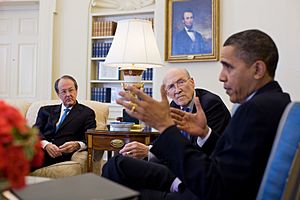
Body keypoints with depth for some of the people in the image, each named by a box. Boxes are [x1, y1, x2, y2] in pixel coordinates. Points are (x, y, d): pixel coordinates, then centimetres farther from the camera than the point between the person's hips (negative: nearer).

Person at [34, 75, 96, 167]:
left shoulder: (86, 113, 15)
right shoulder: (46, 110, 23)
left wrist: (77, 145, -19)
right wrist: (46, 144, -15)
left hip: (62, 152, -3)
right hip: (41, 147, 3)